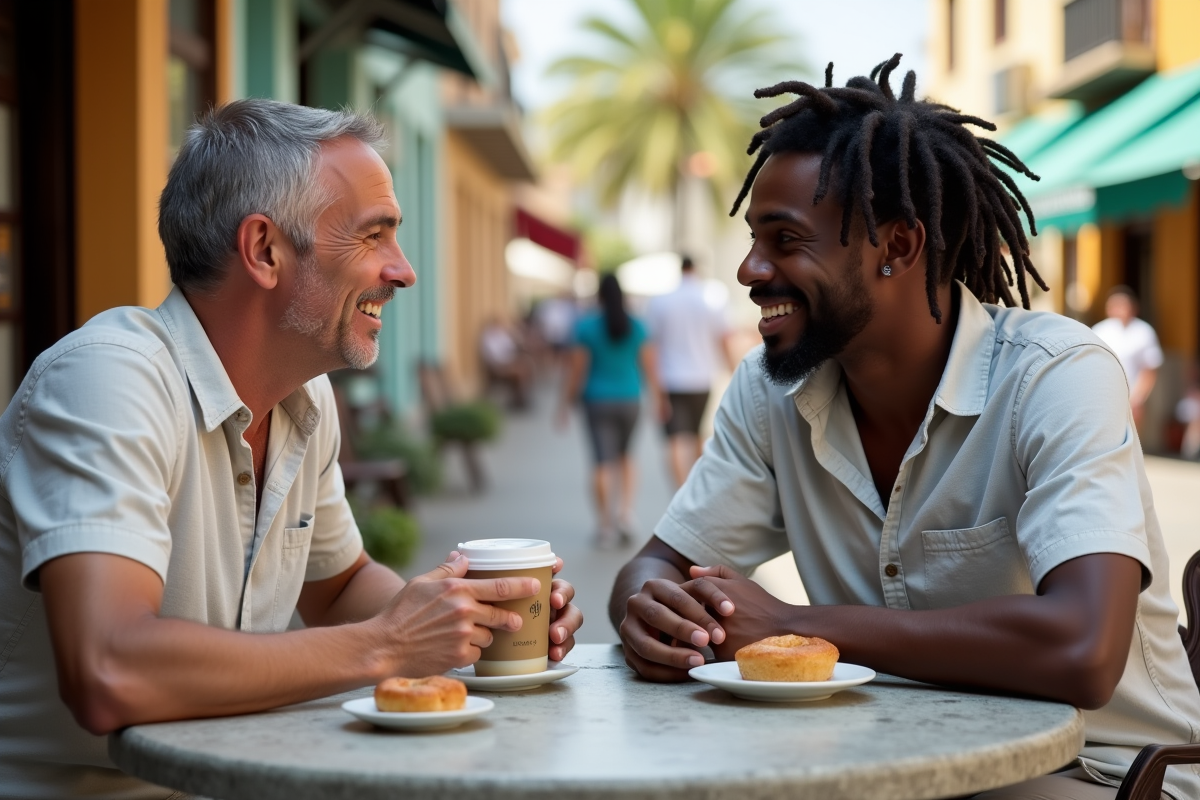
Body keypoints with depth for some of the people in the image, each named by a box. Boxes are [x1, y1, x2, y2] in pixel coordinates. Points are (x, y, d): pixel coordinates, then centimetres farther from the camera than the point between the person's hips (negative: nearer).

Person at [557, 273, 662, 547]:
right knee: (624, 456, 20)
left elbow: (576, 370, -5)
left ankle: (605, 525, 0)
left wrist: (566, 403, 3)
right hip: (629, 400, 2)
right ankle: (626, 512, 6)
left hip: (598, 401, -2)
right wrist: (656, 397, 13)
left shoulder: (586, 326, -5)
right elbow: (649, 367, 1)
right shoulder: (637, 327, 0)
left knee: (602, 463, -1)